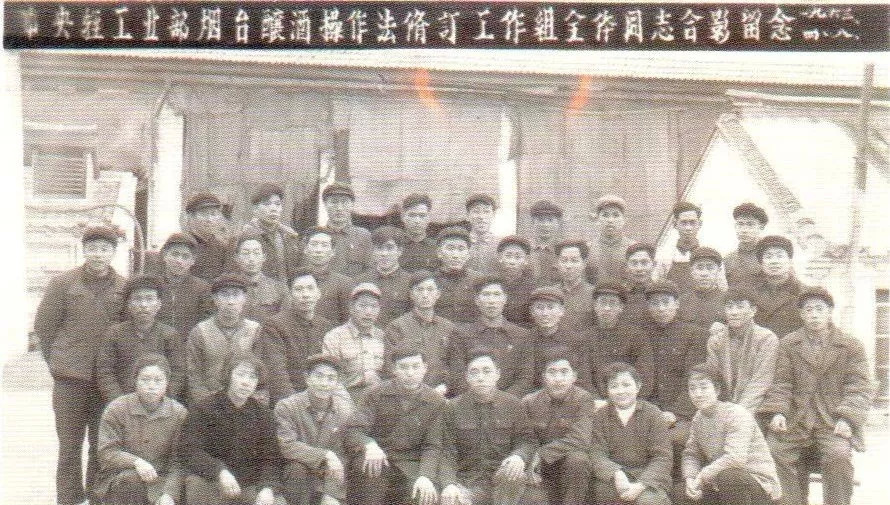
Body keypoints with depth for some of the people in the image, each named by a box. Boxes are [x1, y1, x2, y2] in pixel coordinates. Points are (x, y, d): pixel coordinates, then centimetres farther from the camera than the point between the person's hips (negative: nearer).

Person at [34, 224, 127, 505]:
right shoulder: (63, 284, -1)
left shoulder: (124, 288, 3)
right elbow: (43, 327, 5)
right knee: (69, 446, 3)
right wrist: (59, 363, 6)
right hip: (70, 379, -1)